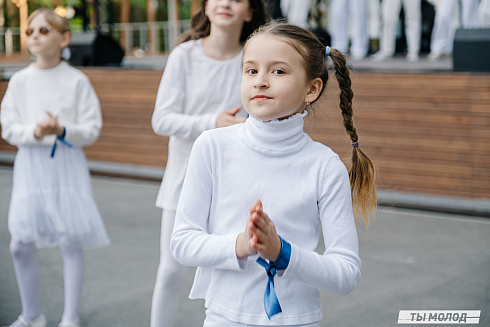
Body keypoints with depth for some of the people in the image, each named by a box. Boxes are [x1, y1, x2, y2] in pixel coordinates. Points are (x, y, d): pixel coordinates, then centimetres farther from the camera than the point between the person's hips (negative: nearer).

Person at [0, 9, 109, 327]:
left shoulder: (77, 80, -4)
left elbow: (92, 130, -5)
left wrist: (62, 130, -23)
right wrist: (35, 132, -18)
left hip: (67, 164, -2)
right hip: (30, 165, 3)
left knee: (71, 242, 1)